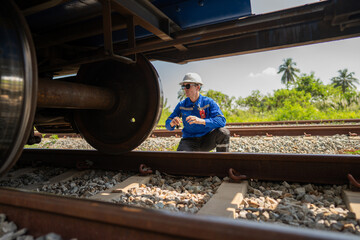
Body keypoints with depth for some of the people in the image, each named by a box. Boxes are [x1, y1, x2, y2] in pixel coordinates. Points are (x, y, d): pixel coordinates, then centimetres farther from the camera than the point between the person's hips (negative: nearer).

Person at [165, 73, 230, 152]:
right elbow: (168, 124, -2)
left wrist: (202, 121, -38)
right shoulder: (181, 105, -2)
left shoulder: (209, 102, -8)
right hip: (189, 141, 0)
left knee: (223, 132, -28)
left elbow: (222, 121, -22)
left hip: (207, 140, 1)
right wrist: (172, 123, -28)